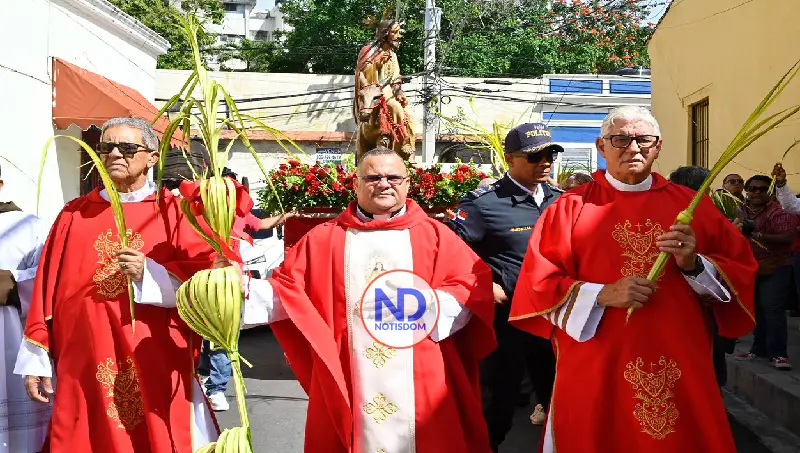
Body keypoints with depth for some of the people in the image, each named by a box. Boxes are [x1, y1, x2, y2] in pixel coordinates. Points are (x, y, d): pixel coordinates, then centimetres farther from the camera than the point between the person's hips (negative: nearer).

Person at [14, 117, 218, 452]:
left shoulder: (173, 212, 1)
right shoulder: (74, 215, 9)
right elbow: (48, 288, 8)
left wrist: (149, 275, -19)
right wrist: (37, 359, 5)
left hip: (156, 369, -2)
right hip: (85, 368, 2)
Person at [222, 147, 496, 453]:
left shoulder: (434, 234, 7)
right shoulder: (323, 238, 10)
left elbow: (475, 283, -1)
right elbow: (287, 288, 6)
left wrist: (432, 305, -17)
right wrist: (243, 289, -11)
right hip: (346, 380, 1)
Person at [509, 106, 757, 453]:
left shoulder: (691, 205, 6)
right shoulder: (570, 207, 0)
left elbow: (740, 273, 5)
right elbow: (539, 284, -5)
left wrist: (694, 265, -14)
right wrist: (602, 294, -17)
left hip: (681, 367, 2)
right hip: (595, 371, -1)